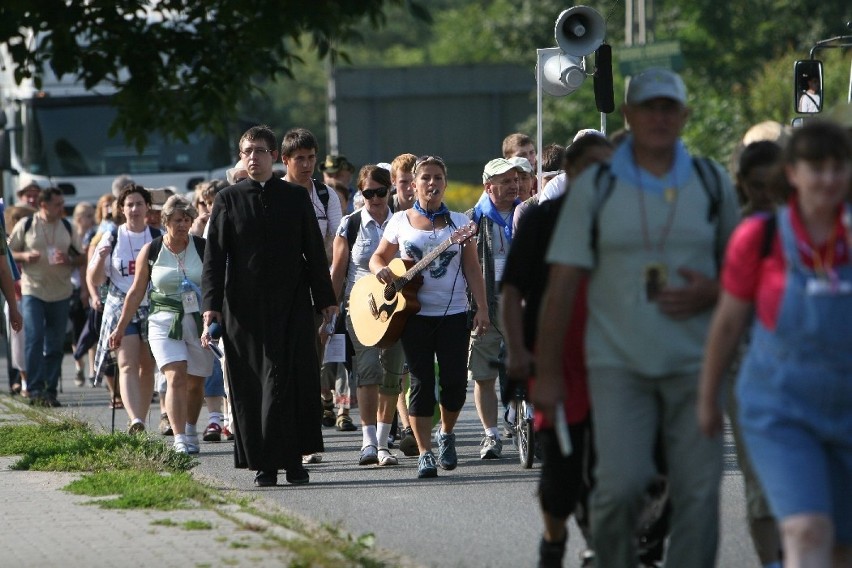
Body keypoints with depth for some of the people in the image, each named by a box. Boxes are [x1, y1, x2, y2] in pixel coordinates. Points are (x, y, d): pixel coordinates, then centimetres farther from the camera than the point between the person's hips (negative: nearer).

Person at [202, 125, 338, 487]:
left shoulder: (296, 198, 10)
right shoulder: (228, 200, 7)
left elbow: (315, 252, 13)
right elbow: (214, 257, 3)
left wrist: (326, 299, 10)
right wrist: (211, 305, -6)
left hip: (291, 307, 0)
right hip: (245, 310, 0)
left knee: (289, 385, -7)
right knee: (251, 388, -1)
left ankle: (292, 460, -3)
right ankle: (263, 465, 4)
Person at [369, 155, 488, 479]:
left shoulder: (459, 222, 7)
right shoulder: (400, 222, 7)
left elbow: (472, 268, 6)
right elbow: (378, 257, 14)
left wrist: (482, 309, -3)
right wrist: (381, 271, -10)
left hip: (453, 313, 0)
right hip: (415, 313, 0)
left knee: (455, 380, -5)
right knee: (421, 382, -3)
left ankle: (446, 433, 22)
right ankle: (424, 453, 2)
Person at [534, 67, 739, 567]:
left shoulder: (712, 183, 7)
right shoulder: (596, 187, 2)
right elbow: (562, 285, 2)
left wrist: (712, 292, -7)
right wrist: (548, 373, -2)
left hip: (693, 364, 2)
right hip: (618, 363, -2)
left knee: (698, 492, -5)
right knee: (622, 484, -14)